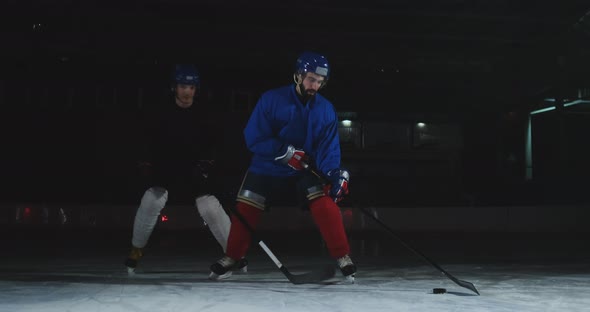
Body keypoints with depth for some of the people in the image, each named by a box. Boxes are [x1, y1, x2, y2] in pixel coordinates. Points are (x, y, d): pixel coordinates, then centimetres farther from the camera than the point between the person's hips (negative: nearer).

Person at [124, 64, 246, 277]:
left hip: (195, 172, 1)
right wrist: (148, 169, -15)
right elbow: (149, 146, -5)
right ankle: (136, 251, -1)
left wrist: (204, 166, -15)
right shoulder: (160, 116, -6)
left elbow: (210, 147, -2)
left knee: (210, 207, -10)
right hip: (164, 170, 0)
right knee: (151, 201, -20)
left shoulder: (202, 117, -4)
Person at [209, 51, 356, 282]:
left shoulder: (326, 109, -5)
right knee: (245, 209, -7)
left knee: (325, 203, -19)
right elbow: (254, 138, -15)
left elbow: (329, 148, -7)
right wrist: (285, 152, -25)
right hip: (267, 169, -1)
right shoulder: (271, 99, -13)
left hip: (305, 171, 1)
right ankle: (232, 258, 16)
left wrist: (334, 173, -26)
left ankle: (343, 257, -8)